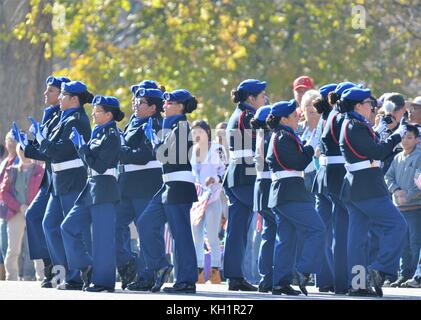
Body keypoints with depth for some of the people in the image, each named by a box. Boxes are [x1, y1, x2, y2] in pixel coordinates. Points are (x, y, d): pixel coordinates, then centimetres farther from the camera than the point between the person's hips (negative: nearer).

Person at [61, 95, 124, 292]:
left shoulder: (111, 135, -12)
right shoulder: (99, 132, 16)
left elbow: (99, 165, -17)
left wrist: (82, 146, -12)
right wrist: (79, 145, 9)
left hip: (104, 189, -10)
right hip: (91, 187, 10)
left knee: (102, 236, -5)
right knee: (69, 226, 7)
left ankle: (103, 281, 0)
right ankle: (86, 267, 14)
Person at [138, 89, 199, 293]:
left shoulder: (182, 127, -13)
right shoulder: (173, 126, 17)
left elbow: (162, 154, -17)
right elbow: (163, 155, 22)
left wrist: (153, 136, -3)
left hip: (179, 186, -10)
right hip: (169, 185, 10)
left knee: (181, 233, -6)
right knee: (146, 223, 10)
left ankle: (187, 280, -1)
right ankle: (159, 266, 16)